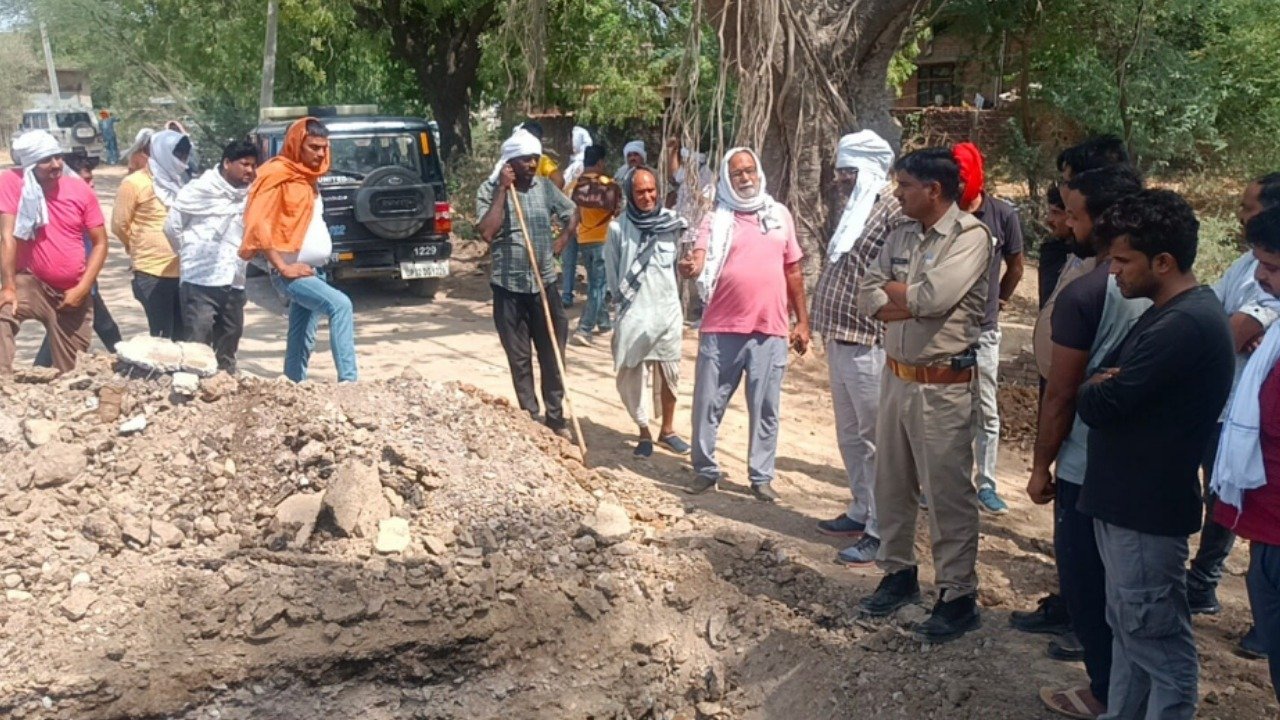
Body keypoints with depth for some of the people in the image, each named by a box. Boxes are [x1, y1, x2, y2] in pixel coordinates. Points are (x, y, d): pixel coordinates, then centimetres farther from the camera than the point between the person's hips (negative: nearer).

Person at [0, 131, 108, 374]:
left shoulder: (81, 189, -5)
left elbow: (100, 243, -1)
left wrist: (82, 288, -10)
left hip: (72, 291, 2)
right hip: (30, 283, -2)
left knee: (70, 369, 8)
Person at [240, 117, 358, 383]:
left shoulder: (308, 177, 15)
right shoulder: (278, 176, -10)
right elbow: (257, 225, -18)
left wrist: (320, 263, 15)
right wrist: (283, 267, -19)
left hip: (315, 271, 9)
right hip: (293, 273, -9)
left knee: (301, 341, 10)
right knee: (340, 304, -27)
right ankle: (348, 380, -31)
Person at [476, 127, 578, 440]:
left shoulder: (546, 187, 2)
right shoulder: (489, 190, -8)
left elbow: (572, 215, 18)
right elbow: (487, 233, -22)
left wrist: (561, 241, 2)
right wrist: (502, 190, -19)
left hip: (544, 283, 3)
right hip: (509, 286, -2)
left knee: (552, 355, 7)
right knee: (519, 359, 7)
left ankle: (555, 418, 19)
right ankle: (530, 419, 19)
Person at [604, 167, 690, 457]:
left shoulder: (672, 224, 2)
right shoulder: (618, 228, -7)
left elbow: (676, 266, 10)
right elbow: (612, 273, 0)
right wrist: (624, 301, 0)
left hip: (668, 310, 3)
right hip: (633, 313, -2)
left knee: (669, 373, 10)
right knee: (633, 376, 3)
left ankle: (667, 429, 26)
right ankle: (644, 433, 18)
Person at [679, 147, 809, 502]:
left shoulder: (780, 214, 10)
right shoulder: (717, 219, 1)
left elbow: (793, 270, 15)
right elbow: (699, 258, -16)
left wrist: (803, 321, 13)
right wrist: (691, 266, -41)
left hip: (770, 331, 2)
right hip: (722, 329, -1)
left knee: (765, 409, 7)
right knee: (708, 403, 6)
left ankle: (761, 476, 19)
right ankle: (705, 470, 22)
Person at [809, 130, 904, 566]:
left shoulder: (894, 214, -13)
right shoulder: (854, 211, 16)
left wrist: (879, 318, -19)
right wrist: (826, 328, 16)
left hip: (869, 345, -10)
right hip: (840, 342, 10)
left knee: (875, 439, -2)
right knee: (850, 436, 18)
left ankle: (880, 530, 6)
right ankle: (861, 512, 31)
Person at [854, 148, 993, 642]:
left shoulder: (971, 236, -12)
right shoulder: (901, 236, 10)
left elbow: (934, 297, -24)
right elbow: (868, 297, 3)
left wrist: (892, 290, -6)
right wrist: (913, 302, -14)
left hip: (942, 386, -7)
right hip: (896, 376, 7)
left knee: (948, 494, -1)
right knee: (892, 484, 16)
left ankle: (959, 597, 11)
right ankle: (899, 573, 32)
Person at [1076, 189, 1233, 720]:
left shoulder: (1183, 325, -24)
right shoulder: (1175, 312, 11)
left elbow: (1098, 406, -25)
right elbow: (1129, 387, 14)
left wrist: (1094, 390, -2)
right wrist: (1106, 386, -9)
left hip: (1146, 508, -10)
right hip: (1128, 499, 10)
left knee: (1158, 642, 2)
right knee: (1130, 630, 21)